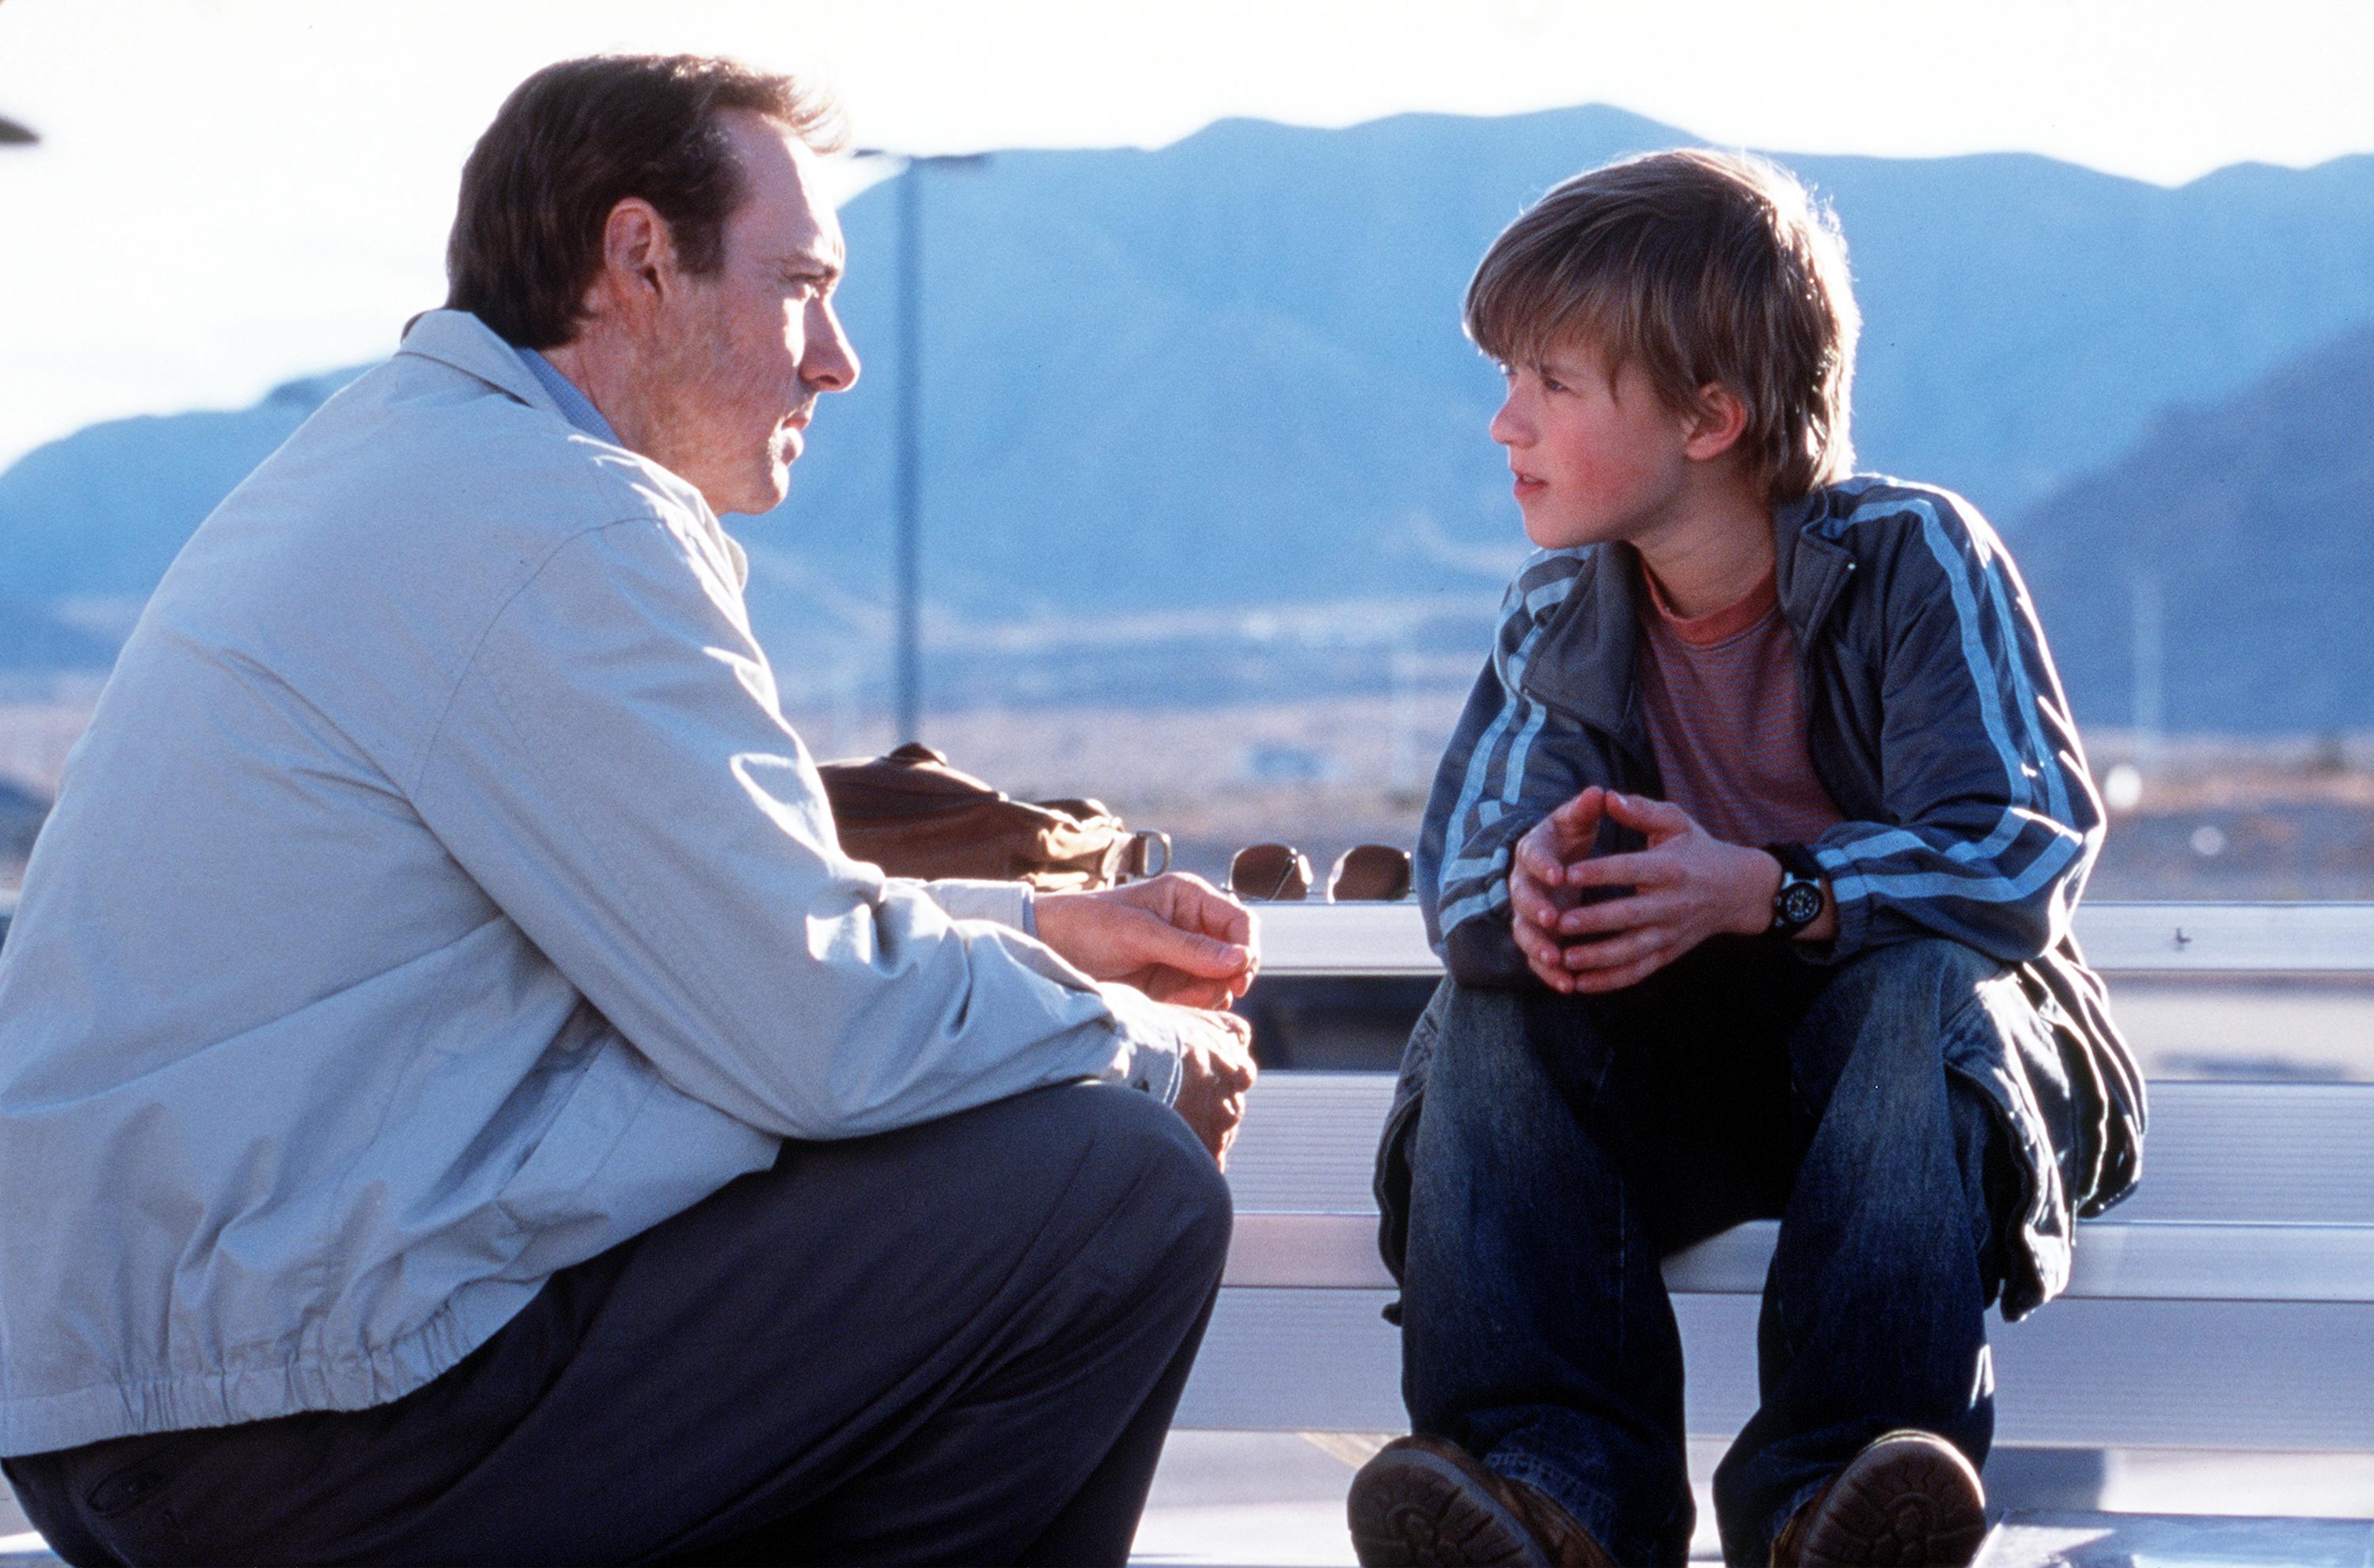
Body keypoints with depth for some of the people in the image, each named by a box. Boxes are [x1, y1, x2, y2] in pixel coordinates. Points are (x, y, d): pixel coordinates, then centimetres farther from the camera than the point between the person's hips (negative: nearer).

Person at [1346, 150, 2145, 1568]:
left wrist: (1760, 891, -38)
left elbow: (2028, 852, -24)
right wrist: (1534, 879, -34)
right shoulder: (1563, 614, 1)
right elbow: (1462, 866, -7)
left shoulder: (1915, 561, -13)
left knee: (1923, 987, -36)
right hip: (1685, 1076, 4)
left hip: (1912, 1024, -4)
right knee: (1492, 1004, -24)